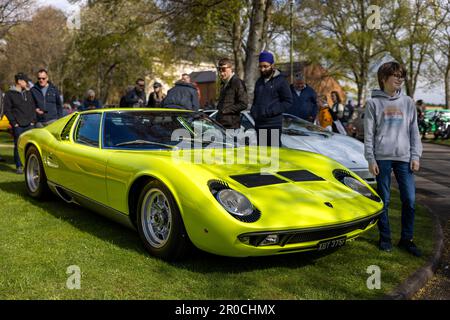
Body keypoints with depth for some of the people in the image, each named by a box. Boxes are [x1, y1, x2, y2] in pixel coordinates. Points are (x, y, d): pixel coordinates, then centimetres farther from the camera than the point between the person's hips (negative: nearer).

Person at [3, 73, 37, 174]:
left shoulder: (29, 93, 14)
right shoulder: (10, 94, 0)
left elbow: (33, 107, 16)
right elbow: (7, 110, -3)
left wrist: (33, 120, 5)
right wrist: (14, 122, -10)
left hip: (30, 125, 4)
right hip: (18, 126, -4)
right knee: (18, 146, 0)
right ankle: (19, 167, 7)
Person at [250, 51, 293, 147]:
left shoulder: (280, 81, -5)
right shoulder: (259, 81, 16)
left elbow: (288, 102, -8)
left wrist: (271, 111, -17)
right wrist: (253, 110, 5)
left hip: (274, 125, -7)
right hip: (259, 124, 7)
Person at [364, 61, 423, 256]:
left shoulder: (408, 103, 11)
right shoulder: (374, 103, 2)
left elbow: (414, 131, 11)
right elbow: (369, 134, 0)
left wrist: (416, 156, 3)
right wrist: (371, 159, -5)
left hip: (404, 158, 3)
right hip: (382, 158, -2)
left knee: (410, 200, 0)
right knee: (384, 200, 4)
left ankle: (407, 239, 14)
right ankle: (385, 237, 17)